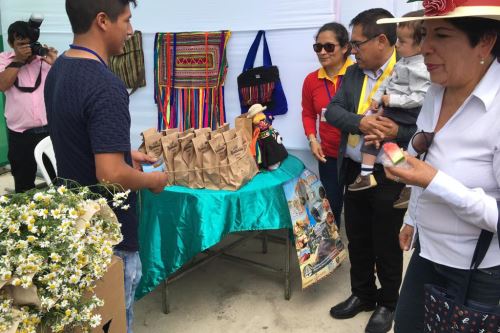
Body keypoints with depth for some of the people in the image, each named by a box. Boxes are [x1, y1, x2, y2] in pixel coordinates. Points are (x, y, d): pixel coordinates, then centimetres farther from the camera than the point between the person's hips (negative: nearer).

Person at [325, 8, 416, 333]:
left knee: (387, 245, 12)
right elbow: (332, 110, -3)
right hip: (354, 173, 6)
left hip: (389, 177, -6)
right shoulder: (353, 72, 5)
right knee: (357, 240, 19)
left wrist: (396, 132, -29)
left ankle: (387, 304, 35)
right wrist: (360, 122, -21)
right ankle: (362, 294, 41)